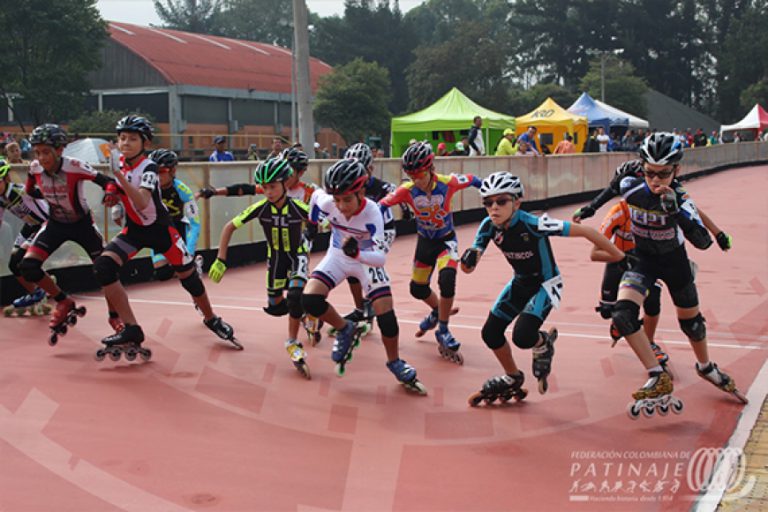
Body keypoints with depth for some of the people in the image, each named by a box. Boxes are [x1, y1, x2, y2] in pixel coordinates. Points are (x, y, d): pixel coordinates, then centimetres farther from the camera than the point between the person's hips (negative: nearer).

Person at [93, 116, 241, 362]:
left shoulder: (148, 168, -22)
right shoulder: (119, 163, -4)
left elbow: (142, 203, -42)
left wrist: (119, 175, -48)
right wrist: (113, 193, 2)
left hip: (160, 228, -5)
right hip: (134, 229, 5)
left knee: (189, 276, 5)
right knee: (103, 266, -19)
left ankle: (211, 319, 36)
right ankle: (132, 331, -14)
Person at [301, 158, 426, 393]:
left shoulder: (372, 214, -33)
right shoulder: (326, 202, -26)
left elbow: (380, 257, -40)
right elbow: (315, 195, 0)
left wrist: (356, 253, -57)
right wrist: (312, 223, 14)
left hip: (367, 260, -2)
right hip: (337, 257, 2)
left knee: (386, 314, -10)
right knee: (310, 299, -20)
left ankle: (395, 363, 16)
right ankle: (345, 330, 7)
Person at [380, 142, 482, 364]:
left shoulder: (448, 183, -23)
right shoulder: (407, 190, -21)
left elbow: (471, 180, -5)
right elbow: (382, 205, -26)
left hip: (446, 240, -3)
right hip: (425, 241, 3)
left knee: (446, 278, -27)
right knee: (417, 289, 11)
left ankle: (443, 331, -8)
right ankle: (437, 311, 46)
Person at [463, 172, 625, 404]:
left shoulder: (533, 224, -33)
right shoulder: (489, 226, -15)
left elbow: (586, 231, -29)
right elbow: (469, 267, -15)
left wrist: (621, 259, -20)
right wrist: (468, 260, -41)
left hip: (545, 285, -6)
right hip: (520, 283, 6)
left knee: (522, 336, -24)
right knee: (490, 332, 5)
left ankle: (543, 344, 14)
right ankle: (512, 378, 32)